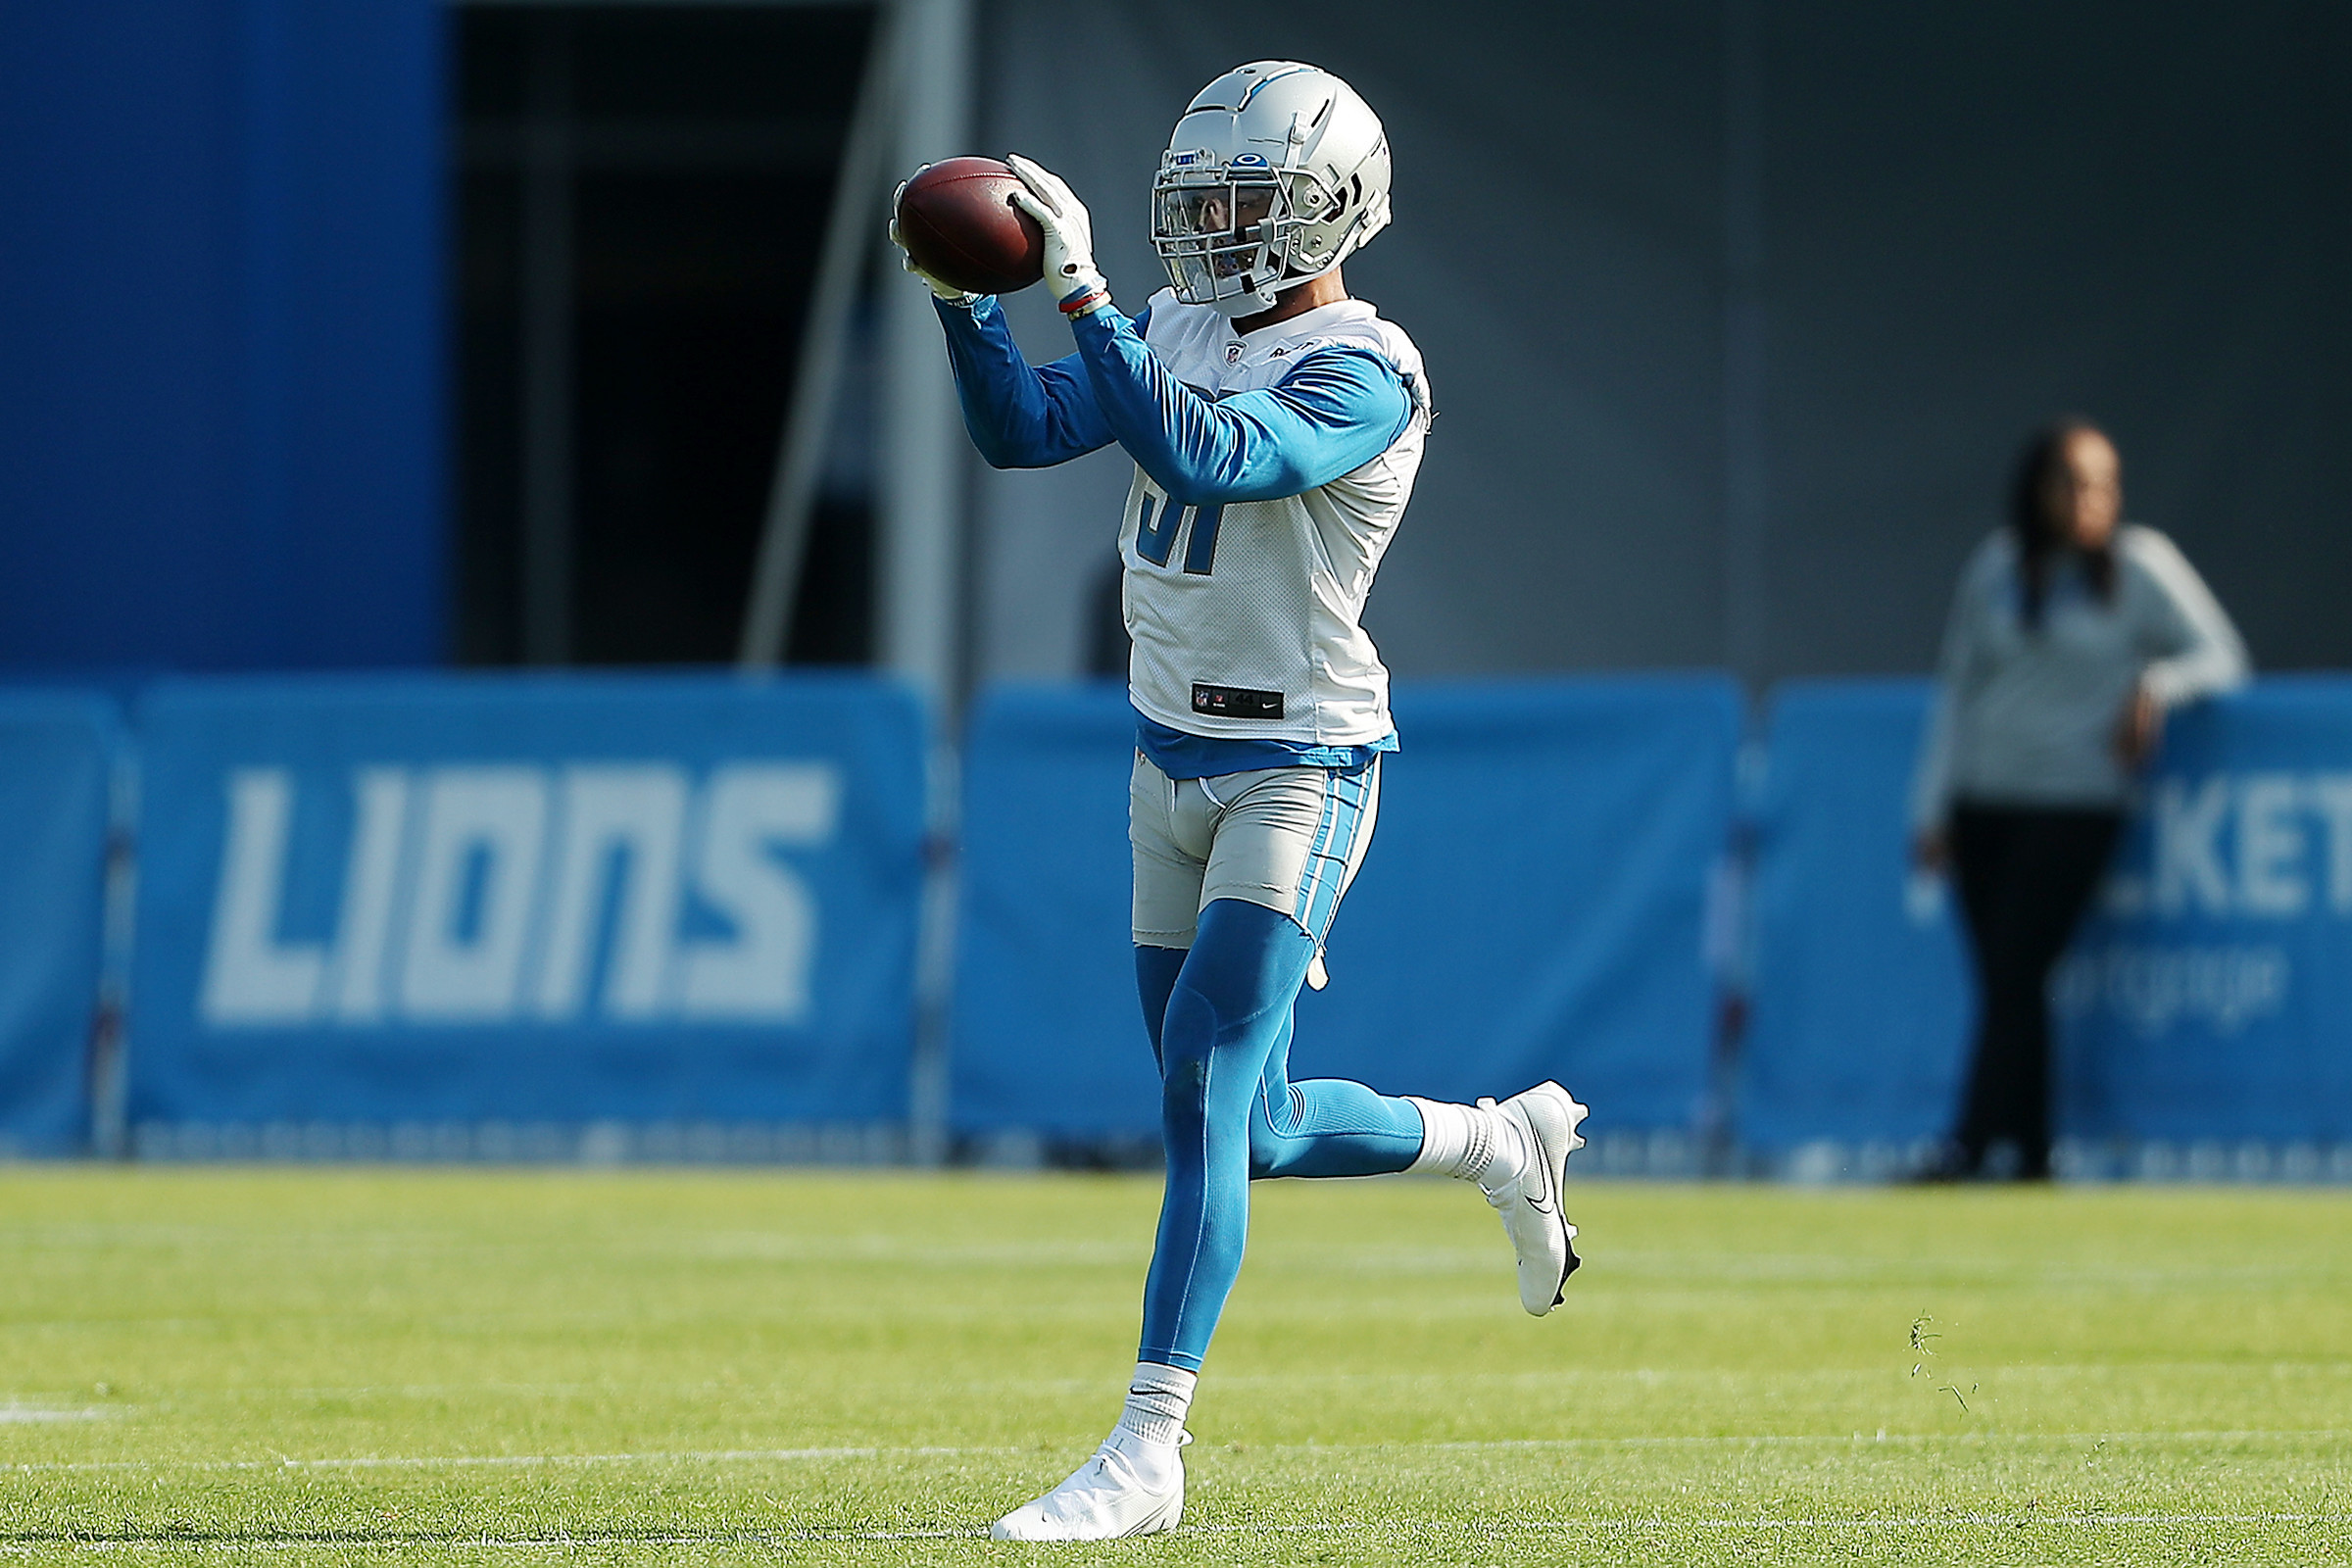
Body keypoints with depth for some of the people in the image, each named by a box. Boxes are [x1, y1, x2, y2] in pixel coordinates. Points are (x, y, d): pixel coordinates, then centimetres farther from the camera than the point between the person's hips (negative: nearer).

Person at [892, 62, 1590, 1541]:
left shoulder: (1363, 375, -18)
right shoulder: (1184, 325, 7)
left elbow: (1206, 456, -33)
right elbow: (1023, 428, 1)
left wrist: (1082, 290, -34)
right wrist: (965, 297, -15)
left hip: (1298, 767, -8)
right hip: (1176, 755, 8)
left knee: (1204, 1086, -17)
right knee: (1259, 1133, 14)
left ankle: (1148, 1452, -17)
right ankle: (1507, 1142, 40)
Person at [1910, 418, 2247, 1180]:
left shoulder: (2140, 565, 0)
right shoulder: (1996, 568, 8)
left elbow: (2222, 655, 2)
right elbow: (1958, 690, 13)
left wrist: (2156, 686, -18)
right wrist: (1932, 808, 8)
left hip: (2076, 801, -3)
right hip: (1984, 797, 4)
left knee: (2015, 973, -13)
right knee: (2002, 981, 0)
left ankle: (1974, 1145, -15)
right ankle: (2025, 1150, 4)